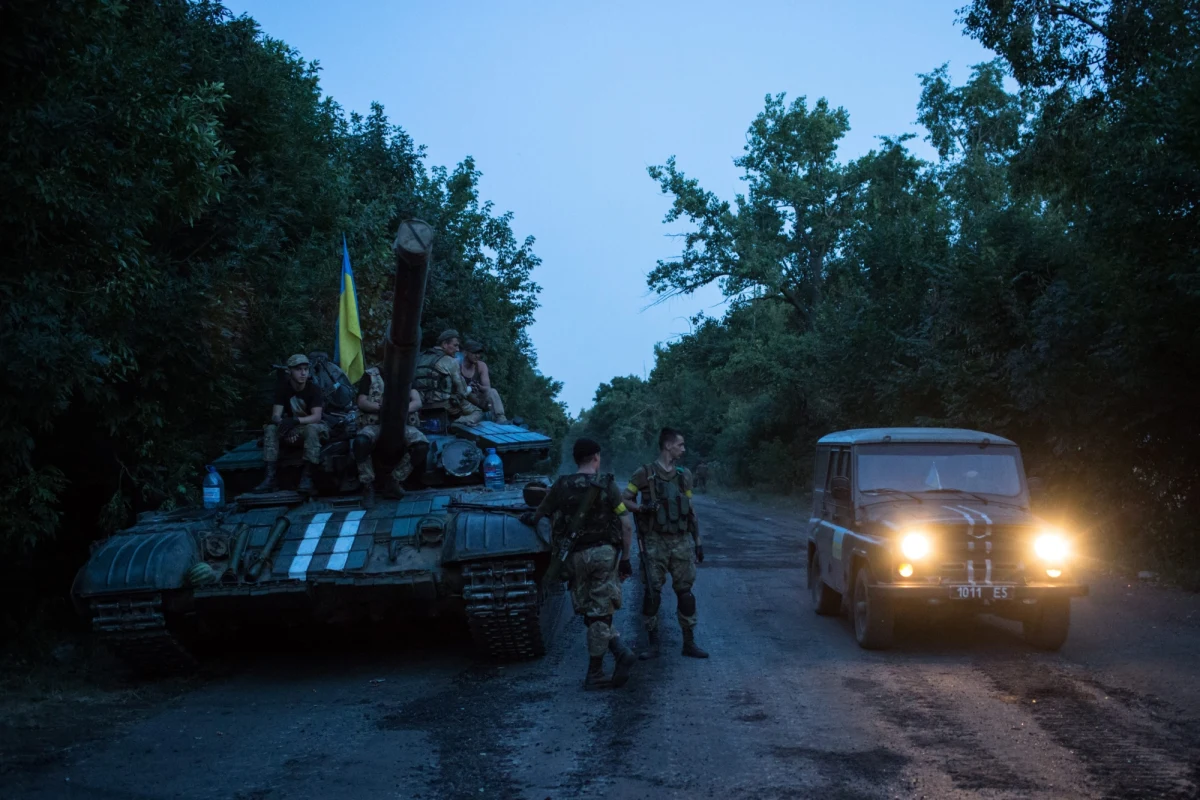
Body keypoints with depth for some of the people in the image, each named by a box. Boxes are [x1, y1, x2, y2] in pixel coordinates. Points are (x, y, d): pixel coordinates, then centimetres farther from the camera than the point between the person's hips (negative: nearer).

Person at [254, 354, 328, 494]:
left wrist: (296, 420, -44)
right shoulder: (283, 388, -8)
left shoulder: (313, 388, -16)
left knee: (312, 429, -38)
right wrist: (285, 425, -38)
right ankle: (270, 478, -32)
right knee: (270, 429, -24)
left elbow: (316, 417, -26)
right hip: (292, 428, 3)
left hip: (311, 426, -3)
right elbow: (276, 415, -15)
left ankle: (307, 477, -39)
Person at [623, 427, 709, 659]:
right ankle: (652, 644, 8)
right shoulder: (645, 474, -3)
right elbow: (624, 500, -1)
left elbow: (691, 511, 15)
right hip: (655, 542, -4)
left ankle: (689, 643, 12)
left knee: (685, 591, 4)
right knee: (652, 592, -1)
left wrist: (698, 541, 12)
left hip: (681, 542, 4)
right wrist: (642, 508, -21)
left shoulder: (684, 476, 10)